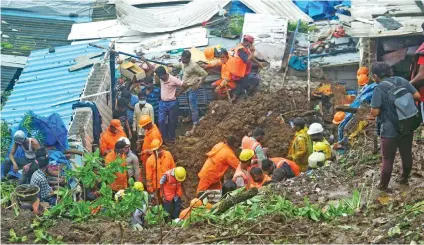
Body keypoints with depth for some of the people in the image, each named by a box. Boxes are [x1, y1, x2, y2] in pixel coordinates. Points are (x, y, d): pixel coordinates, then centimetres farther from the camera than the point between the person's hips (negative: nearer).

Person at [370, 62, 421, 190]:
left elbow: (374, 112, -20)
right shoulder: (402, 81, -2)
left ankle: (383, 185, 23)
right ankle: (404, 178, 40)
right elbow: (417, 96, -1)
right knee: (406, 154, 22)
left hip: (390, 131, -5)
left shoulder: (379, 89, -18)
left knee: (388, 159, 10)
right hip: (407, 127, 5)